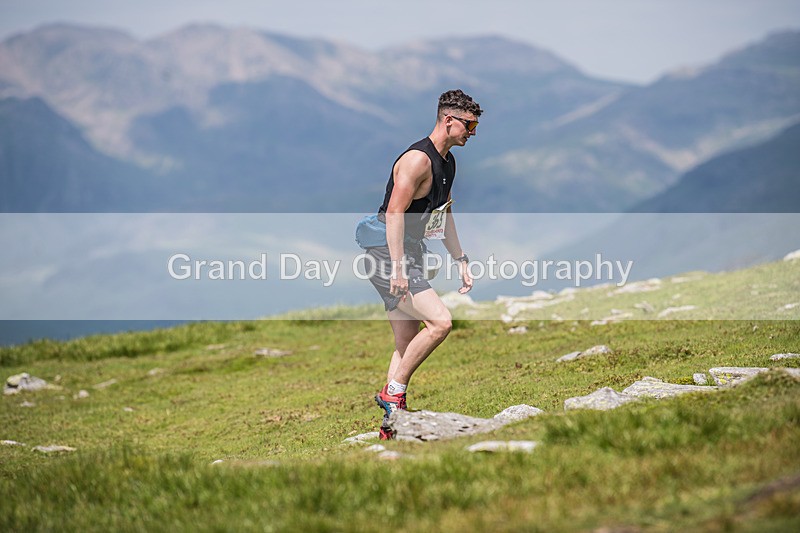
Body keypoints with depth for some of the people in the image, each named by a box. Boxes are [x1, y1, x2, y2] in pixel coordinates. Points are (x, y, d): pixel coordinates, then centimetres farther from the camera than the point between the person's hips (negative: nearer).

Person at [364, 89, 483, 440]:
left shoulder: (448, 162, 14)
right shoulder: (418, 159, -18)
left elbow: (444, 214, 25)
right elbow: (394, 213, -23)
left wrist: (460, 260, 22)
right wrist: (398, 267, -27)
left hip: (408, 257, 10)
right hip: (386, 256, -10)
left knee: (408, 342, 9)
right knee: (440, 321, -20)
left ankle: (391, 423, 14)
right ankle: (393, 390, -10)